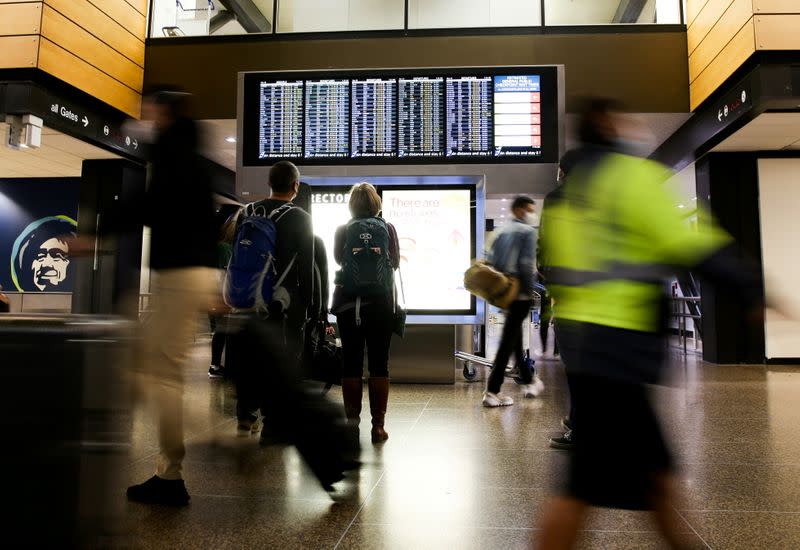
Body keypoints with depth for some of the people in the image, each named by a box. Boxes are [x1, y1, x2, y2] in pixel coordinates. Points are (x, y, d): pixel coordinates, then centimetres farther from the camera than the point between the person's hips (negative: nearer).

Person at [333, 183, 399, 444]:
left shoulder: (343, 230, 1)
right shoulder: (387, 228, 1)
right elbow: (395, 262, 9)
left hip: (349, 302, 1)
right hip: (381, 302, 0)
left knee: (351, 363, 6)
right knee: (379, 364, 4)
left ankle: (351, 422, 9)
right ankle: (378, 425, 4)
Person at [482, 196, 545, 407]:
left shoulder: (502, 231, 14)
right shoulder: (528, 231, -8)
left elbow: (491, 260, 11)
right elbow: (526, 263, -18)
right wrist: (531, 290, -11)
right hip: (521, 293, -8)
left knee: (515, 337, 18)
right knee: (508, 341, -6)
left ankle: (529, 381, 32)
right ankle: (492, 391, -5)